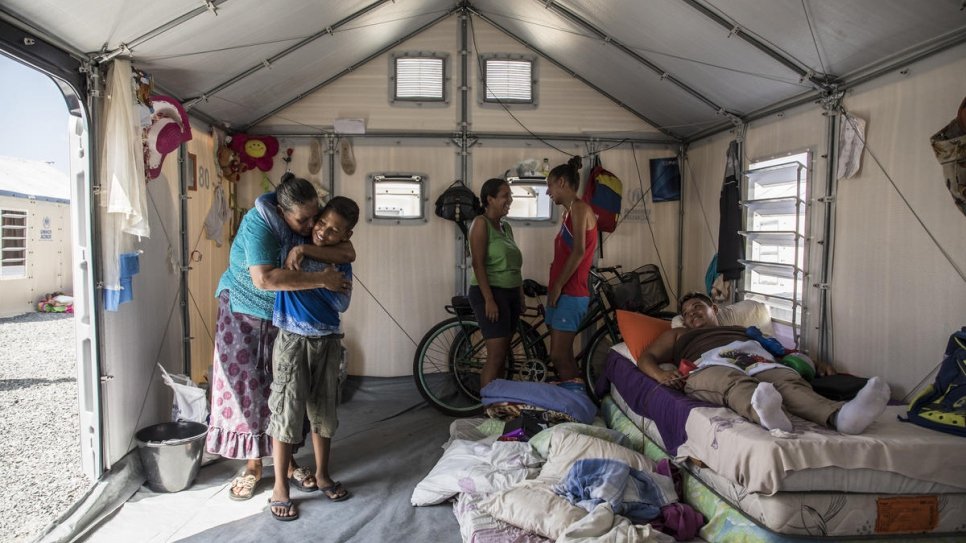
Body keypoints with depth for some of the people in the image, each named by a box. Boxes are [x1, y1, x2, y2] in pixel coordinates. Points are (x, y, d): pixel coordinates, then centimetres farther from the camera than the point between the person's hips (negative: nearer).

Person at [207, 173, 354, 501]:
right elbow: (264, 278, -40)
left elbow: (348, 253, -23)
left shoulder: (316, 225, -12)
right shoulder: (258, 223, -28)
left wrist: (306, 249, -35)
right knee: (246, 388, 3)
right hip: (244, 316, -4)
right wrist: (322, 279, -39)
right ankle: (253, 465, 19)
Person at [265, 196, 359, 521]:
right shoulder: (293, 242, -5)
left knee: (324, 409, 12)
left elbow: (342, 304, -2)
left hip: (327, 341, 4)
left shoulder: (341, 259, 3)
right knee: (288, 410, -3)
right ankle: (280, 488, 10)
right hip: (292, 339, -3)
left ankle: (322, 475, 30)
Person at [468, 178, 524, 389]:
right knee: (496, 356, -10)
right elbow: (478, 264, -16)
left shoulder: (506, 226, 15)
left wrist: (521, 296, 15)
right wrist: (489, 299, -22)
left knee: (502, 354, 9)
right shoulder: (481, 223, -9)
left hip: (510, 294, 8)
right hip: (491, 293, -8)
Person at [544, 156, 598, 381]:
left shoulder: (579, 207, -8)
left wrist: (558, 286, -16)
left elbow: (578, 252, -19)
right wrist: (553, 288, 15)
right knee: (562, 356, 10)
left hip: (570, 294, -9)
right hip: (561, 293, 9)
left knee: (559, 357, -9)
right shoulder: (569, 212, 20)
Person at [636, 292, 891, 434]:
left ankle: (839, 415, -62)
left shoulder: (744, 331, 44)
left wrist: (814, 364, 14)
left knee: (791, 381, -33)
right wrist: (660, 374, 0)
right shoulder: (677, 335, 39)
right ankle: (764, 413, -73)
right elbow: (646, 357, 26)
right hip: (712, 366, -3)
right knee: (736, 383, -40)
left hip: (760, 364, 3)